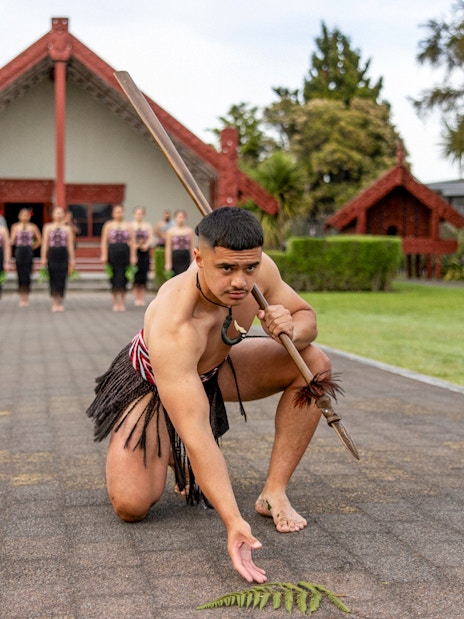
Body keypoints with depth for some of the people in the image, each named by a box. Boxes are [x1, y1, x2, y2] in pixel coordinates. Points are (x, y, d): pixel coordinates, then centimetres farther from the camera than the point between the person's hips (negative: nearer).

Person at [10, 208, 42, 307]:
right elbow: (12, 241, 0)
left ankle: (26, 297, 4)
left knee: (27, 275, -4)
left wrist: (33, 247, 5)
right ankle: (21, 298, 6)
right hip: (19, 252, 0)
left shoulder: (33, 227, 4)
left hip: (29, 252, 0)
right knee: (20, 275, 0)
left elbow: (39, 240, 12)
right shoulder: (15, 227, 4)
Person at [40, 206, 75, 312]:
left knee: (62, 279, -1)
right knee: (53, 279, -1)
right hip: (52, 254, 0)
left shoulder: (67, 228, 8)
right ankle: (54, 303, 6)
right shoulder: (48, 227, 7)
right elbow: (45, 243, 5)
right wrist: (43, 257, -2)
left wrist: (72, 259, 2)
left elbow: (70, 244, 6)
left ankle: (60, 303, 7)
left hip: (63, 254, 0)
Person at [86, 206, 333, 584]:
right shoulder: (170, 325, -44)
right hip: (152, 383, -5)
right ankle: (169, 456, 14)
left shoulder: (260, 271, -26)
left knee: (314, 363, -15)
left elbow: (307, 316, -6)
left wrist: (291, 330, -33)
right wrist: (234, 522, -52)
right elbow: (196, 434, -46)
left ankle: (274, 492, -9)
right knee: (131, 506, -21)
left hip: (216, 369, 5)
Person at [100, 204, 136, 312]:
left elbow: (132, 242, 6)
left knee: (123, 278, 0)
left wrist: (133, 256, -1)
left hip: (124, 253, 1)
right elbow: (104, 241, 1)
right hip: (112, 252, -1)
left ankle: (122, 303, 8)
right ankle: (115, 303, 10)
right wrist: (104, 255, -7)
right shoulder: (108, 225, 5)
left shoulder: (128, 226, 8)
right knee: (114, 278, 2)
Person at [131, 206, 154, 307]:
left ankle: (142, 298, 5)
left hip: (144, 253, 2)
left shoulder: (147, 225, 10)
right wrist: (134, 245, -17)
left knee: (143, 277, 1)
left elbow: (151, 238, 5)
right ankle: (136, 298, 2)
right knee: (135, 277, -4)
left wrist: (146, 245, -13)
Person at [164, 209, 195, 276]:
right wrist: (168, 263, -4)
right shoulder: (171, 231, 3)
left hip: (186, 257, 0)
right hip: (175, 257, 0)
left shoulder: (189, 231, 5)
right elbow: (168, 248, 2)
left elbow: (192, 248, 5)